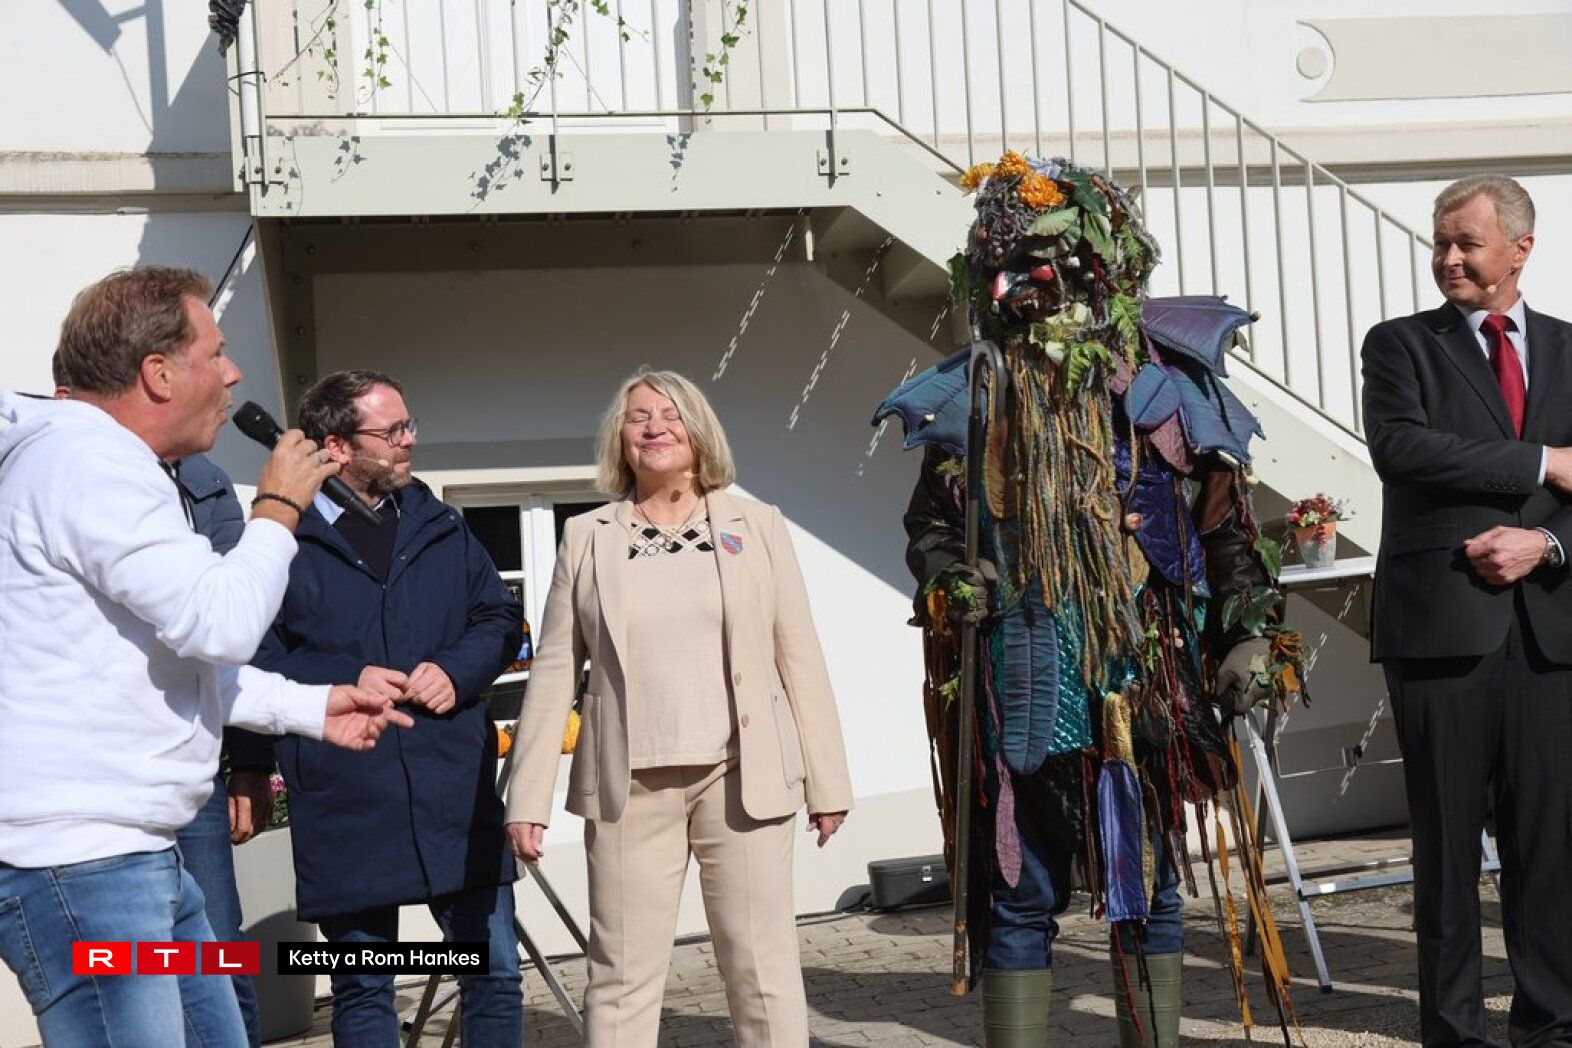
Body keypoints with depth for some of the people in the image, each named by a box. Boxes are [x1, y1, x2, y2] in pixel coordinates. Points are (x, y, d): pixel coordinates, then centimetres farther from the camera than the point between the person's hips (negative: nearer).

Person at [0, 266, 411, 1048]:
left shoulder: (106, 463, 18)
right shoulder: (93, 462, -16)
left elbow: (177, 656, 25)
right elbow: (220, 622, -21)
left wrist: (313, 707, 24)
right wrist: (277, 507, -5)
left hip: (135, 857, 11)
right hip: (80, 865, -11)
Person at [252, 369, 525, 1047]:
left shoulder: (441, 528, 12)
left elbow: (498, 618, 15)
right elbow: (251, 656, -6)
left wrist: (458, 670, -4)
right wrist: (345, 680, -16)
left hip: (457, 793, 4)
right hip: (346, 805, -3)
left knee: (496, 975, 8)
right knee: (362, 992, 10)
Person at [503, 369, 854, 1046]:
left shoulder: (756, 525, 8)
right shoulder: (587, 537, 8)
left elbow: (800, 659, 6)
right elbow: (554, 671, 6)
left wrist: (827, 782, 2)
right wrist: (528, 798, -1)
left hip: (743, 779, 0)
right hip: (630, 787, 0)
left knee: (764, 971, 3)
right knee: (622, 979, 1)